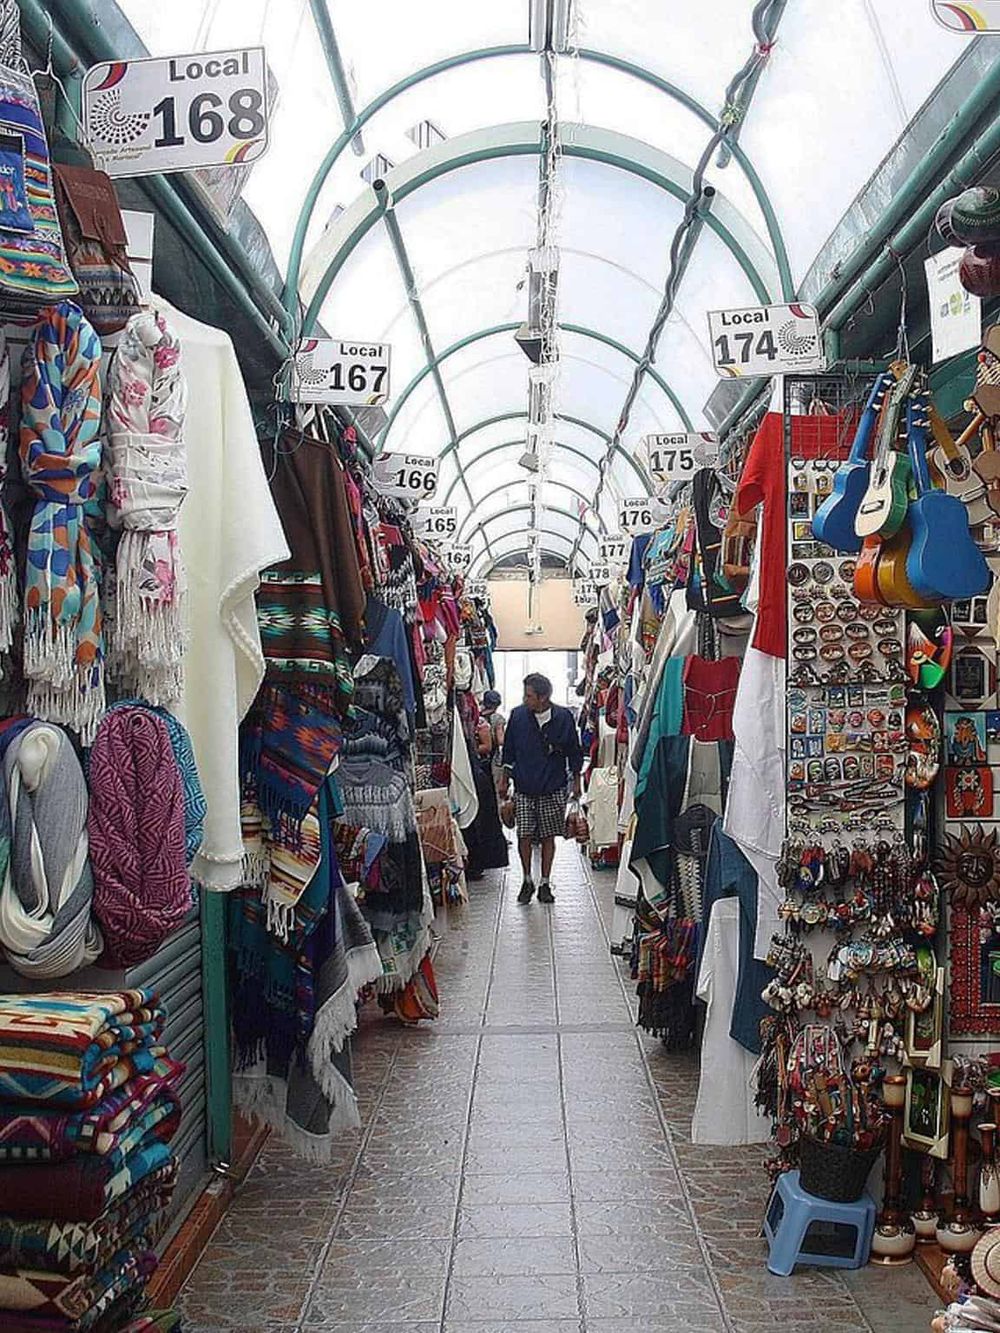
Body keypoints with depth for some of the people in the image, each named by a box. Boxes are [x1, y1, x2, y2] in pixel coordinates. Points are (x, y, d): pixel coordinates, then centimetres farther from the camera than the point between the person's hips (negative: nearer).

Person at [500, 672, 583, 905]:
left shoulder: (564, 717, -6)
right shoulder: (517, 715, -2)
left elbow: (574, 752, 6)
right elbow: (508, 752, 9)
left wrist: (576, 781, 7)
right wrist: (505, 781, 10)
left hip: (553, 789, -1)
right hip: (524, 788, 1)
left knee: (549, 836, 5)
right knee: (524, 835, -2)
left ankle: (545, 883, 17)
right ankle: (527, 880, 16)